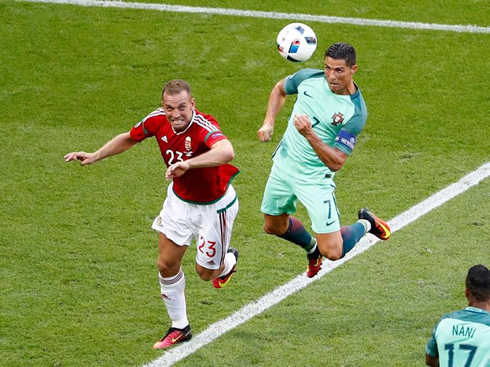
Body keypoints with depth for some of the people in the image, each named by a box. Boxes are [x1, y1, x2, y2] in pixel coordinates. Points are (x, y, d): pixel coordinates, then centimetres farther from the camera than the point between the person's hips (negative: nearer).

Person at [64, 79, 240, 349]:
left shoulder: (204, 128, -37)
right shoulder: (158, 120, -17)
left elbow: (227, 152, -60)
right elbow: (129, 138, 6)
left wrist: (188, 163, -72)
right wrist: (94, 157, 2)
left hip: (213, 205, -5)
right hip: (179, 199, 5)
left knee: (205, 272, 10)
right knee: (166, 264, 7)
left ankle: (228, 262, 48)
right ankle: (179, 327, 27)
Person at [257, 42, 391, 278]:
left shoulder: (355, 112, -25)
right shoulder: (309, 78, -10)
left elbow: (335, 163, -27)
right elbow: (280, 89, 14)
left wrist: (310, 135, -40)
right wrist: (268, 123, 0)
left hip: (315, 179, -5)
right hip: (283, 165, 5)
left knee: (333, 252, -9)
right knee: (274, 226, 23)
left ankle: (365, 224, 23)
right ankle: (312, 249, 53)